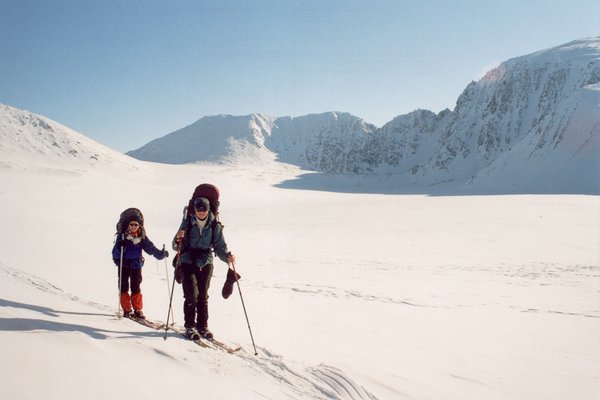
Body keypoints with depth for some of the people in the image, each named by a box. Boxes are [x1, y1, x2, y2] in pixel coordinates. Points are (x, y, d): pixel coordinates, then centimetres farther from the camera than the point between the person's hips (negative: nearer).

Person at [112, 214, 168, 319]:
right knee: (124, 288, 3)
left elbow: (151, 248, -3)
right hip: (123, 265, -1)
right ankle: (126, 309, 12)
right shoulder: (122, 236, -5)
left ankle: (138, 310, 10)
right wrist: (120, 246, -31)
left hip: (136, 265, 1)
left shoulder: (142, 237, 2)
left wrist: (161, 254, -17)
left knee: (136, 288, 3)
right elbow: (115, 252, -10)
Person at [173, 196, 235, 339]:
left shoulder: (214, 225, -3)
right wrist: (178, 239, -26)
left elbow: (220, 246, -3)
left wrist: (227, 255, -22)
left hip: (205, 263, 2)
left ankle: (203, 326, 19)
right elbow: (176, 246, -4)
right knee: (191, 294, -8)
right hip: (188, 262, -2)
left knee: (203, 295, 8)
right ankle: (190, 326, 3)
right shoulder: (187, 222, -6)